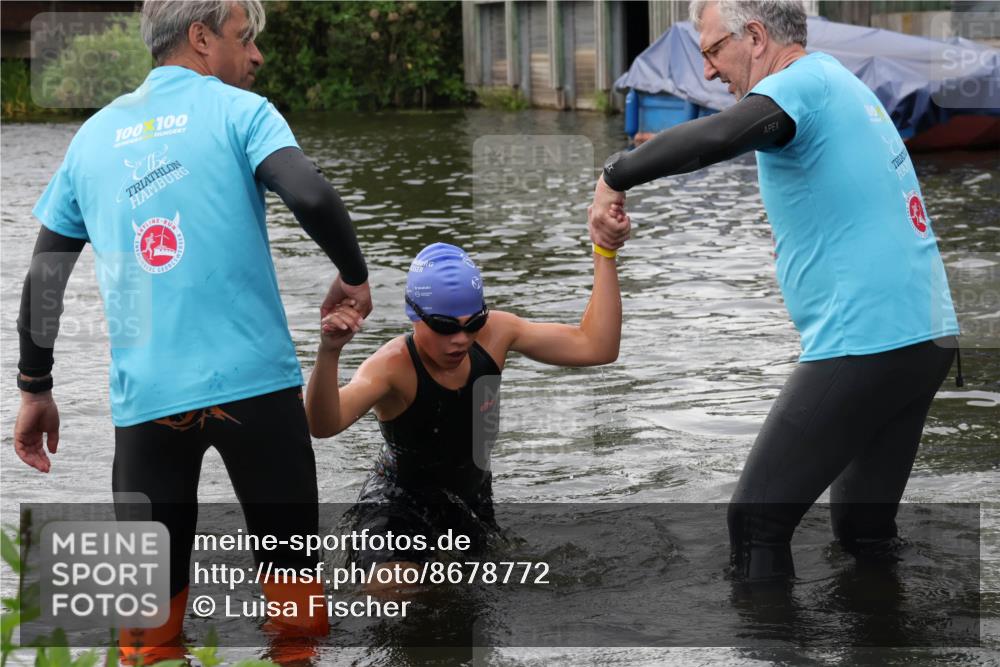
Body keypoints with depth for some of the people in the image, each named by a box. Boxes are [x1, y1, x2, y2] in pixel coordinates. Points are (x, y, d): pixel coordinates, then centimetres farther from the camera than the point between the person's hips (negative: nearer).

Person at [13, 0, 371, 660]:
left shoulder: (95, 133, 14)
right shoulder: (238, 111, 1)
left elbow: (45, 272, 14)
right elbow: (312, 196, -17)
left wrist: (35, 389, 21)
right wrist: (354, 277, 0)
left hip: (145, 399, 3)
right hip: (253, 382, -3)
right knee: (290, 562, 9)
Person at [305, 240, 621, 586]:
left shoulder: (494, 334, -18)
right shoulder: (393, 366, -33)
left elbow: (597, 347, -18)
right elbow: (323, 425, -51)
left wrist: (605, 253, -26)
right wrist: (329, 352, -70)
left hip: (473, 498, 5)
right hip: (399, 501, -5)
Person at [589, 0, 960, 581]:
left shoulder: (799, 82, -11)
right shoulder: (838, 79, 18)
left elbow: (719, 138, -30)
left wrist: (614, 177, -20)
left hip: (863, 345, -9)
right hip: (928, 336, 9)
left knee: (757, 522, -3)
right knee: (865, 525, 17)